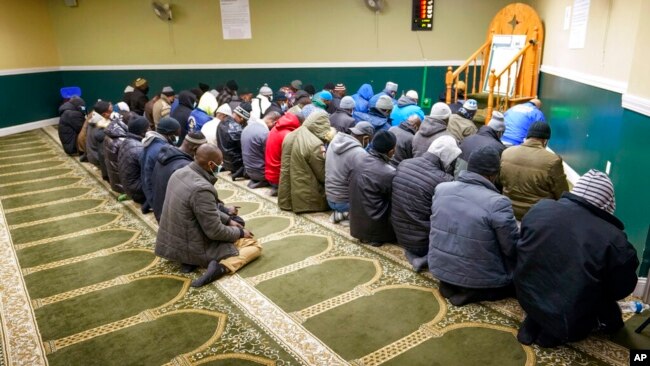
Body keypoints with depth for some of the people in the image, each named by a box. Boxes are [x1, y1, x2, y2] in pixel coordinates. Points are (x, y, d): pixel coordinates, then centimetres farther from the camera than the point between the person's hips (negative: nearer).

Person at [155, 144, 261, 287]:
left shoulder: (180, 173, -3)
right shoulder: (201, 189, -31)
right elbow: (215, 232, -24)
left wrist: (228, 220, 10)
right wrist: (240, 232, -7)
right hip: (195, 247, -8)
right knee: (254, 244, 4)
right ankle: (221, 266, -16)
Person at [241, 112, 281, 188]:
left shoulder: (248, 127, 3)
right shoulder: (265, 133, -24)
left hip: (248, 169, 9)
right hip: (259, 172, -9)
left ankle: (256, 180, 10)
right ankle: (264, 181, -2)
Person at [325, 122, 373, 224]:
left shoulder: (334, 141, -1)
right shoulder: (360, 154, -24)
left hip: (330, 198, 8)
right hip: (345, 201, -8)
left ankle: (342, 212, 7)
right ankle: (351, 213, -2)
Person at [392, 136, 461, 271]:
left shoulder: (403, 164, -5)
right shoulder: (444, 181, -24)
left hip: (400, 235, 7)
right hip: (423, 240, -6)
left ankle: (413, 252, 8)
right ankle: (427, 256, -5)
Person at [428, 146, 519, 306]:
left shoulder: (440, 188, -5)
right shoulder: (498, 203, -23)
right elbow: (513, 250, -13)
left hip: (439, 268, 7)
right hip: (480, 277, -6)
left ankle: (451, 284, 10)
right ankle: (476, 291, -1)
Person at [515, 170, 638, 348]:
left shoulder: (539, 208, -10)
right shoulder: (614, 239, -22)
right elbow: (622, 289, -6)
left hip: (527, 298, 5)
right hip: (570, 322, -5)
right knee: (611, 319, 25)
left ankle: (536, 321, 12)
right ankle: (556, 331, 6)